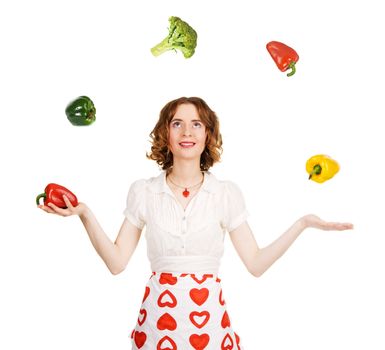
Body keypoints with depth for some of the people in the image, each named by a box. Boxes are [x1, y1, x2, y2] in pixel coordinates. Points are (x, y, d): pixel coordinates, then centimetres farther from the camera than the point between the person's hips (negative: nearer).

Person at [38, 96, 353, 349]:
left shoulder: (227, 193, 0)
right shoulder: (143, 192, 1)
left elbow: (256, 263, -2)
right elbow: (117, 262, -2)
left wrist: (304, 223, -8)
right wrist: (85, 215, -12)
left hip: (209, 315, 0)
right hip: (159, 314, 0)